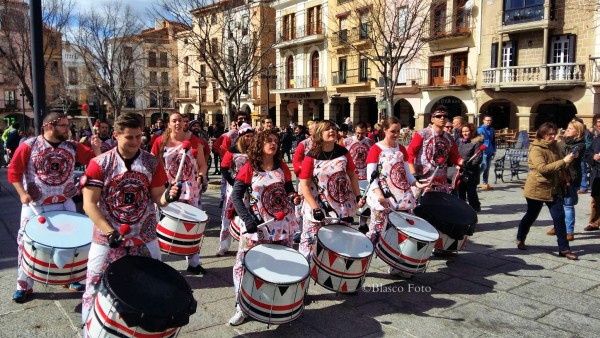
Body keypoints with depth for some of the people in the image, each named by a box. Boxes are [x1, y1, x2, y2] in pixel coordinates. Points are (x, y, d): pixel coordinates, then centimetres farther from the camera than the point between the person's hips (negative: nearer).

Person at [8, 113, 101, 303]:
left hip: (65, 204, 3)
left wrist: (96, 149, -21)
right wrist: (22, 193, -17)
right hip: (35, 205, -2)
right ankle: (24, 286, 21)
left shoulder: (72, 147, -1)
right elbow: (14, 171, -8)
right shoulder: (29, 146, -10)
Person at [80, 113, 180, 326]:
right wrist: (109, 232, -23)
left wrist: (168, 196, -24)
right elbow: (89, 204, -12)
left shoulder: (152, 163, -3)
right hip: (107, 240, -2)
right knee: (95, 291, 9)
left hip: (145, 240, 2)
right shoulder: (100, 164, -9)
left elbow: (157, 198, 1)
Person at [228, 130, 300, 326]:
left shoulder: (282, 167, 4)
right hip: (256, 225, -3)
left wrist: (294, 197, -13)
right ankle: (242, 307, 10)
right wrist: (247, 219, -23)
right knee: (243, 263, -5)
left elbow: (289, 190, 12)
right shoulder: (249, 168, -7)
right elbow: (235, 196, -11)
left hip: (282, 224, 3)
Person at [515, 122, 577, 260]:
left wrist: (570, 158, 2)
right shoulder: (536, 149, -15)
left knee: (559, 217, 0)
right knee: (531, 216, 9)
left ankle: (564, 249, 5)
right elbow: (542, 168, -28)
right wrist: (563, 161, -33)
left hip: (553, 188, 6)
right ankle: (520, 239, 31)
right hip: (537, 188, -6)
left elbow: (559, 165, 21)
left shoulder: (554, 146, 8)